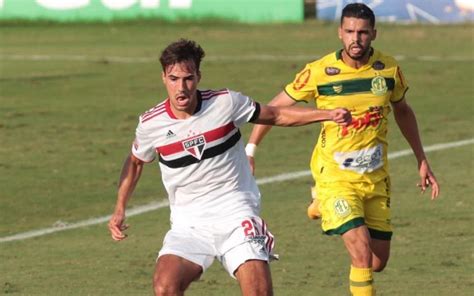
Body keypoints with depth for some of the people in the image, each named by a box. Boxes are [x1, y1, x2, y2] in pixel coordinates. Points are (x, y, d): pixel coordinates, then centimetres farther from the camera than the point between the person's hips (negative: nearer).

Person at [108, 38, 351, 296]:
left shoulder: (226, 102, -8)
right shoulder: (151, 124, -4)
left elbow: (276, 116, 7)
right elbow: (135, 162, 17)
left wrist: (328, 115, -1)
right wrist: (120, 209, 9)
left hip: (236, 214, -1)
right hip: (188, 223, 1)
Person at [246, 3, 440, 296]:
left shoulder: (389, 69, -4)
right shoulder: (320, 72, -14)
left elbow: (403, 111, 15)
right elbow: (276, 107, -2)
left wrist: (422, 161, 16)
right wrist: (250, 149, -3)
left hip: (376, 176, 4)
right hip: (335, 174, -4)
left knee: (378, 262, 10)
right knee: (362, 254, -21)